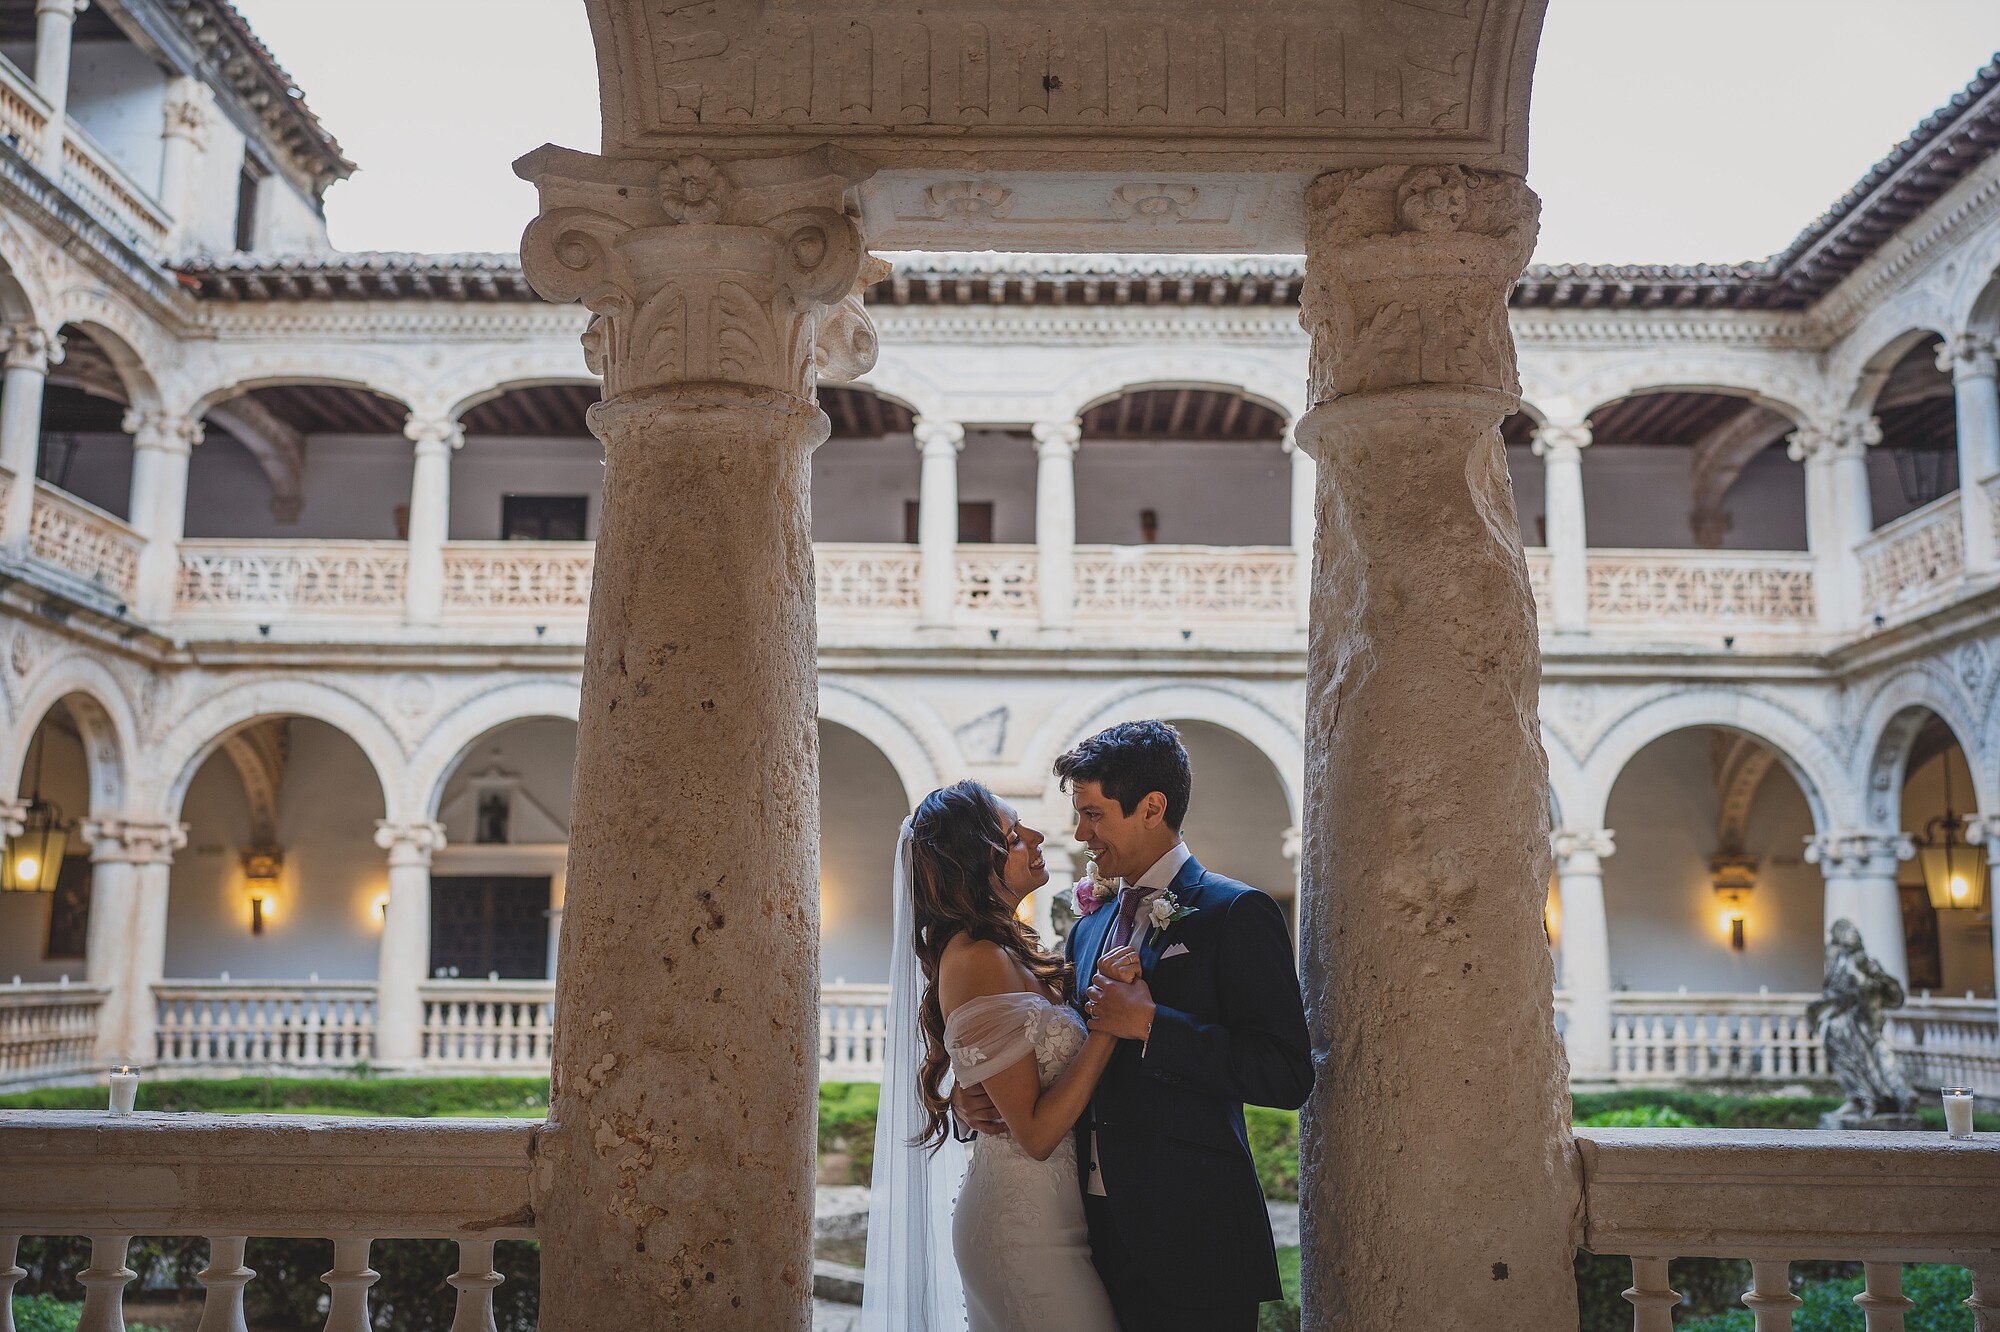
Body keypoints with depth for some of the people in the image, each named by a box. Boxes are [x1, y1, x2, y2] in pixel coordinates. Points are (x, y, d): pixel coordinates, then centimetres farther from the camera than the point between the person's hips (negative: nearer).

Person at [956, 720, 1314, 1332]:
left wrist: (1149, 1024, -19)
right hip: (1098, 1234, 7)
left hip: (1189, 1242, -6)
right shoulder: (1088, 929, 14)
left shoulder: (1236, 913, -9)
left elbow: (1288, 1074, -18)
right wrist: (971, 1093, 1)